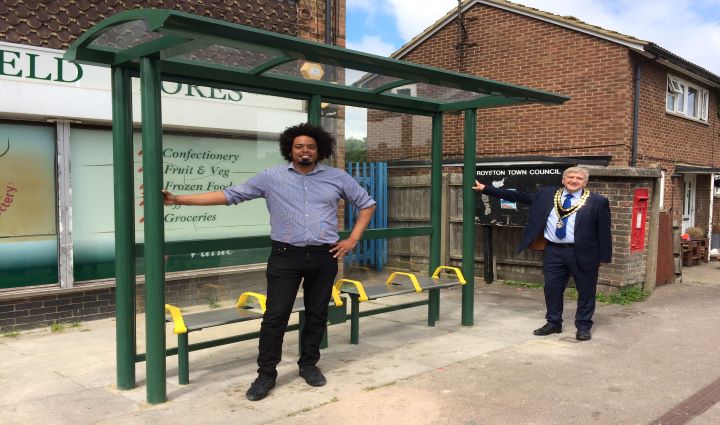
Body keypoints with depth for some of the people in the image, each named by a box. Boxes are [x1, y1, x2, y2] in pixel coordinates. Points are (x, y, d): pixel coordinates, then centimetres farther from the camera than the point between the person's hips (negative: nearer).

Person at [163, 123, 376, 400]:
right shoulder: (271, 177, 0)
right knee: (275, 315, -1)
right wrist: (179, 199, -7)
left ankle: (309, 365, 29)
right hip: (285, 256, -1)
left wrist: (353, 239, 2)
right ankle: (266, 373, 13)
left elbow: (367, 204, 13)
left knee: (317, 313, 10)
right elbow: (229, 194, -1)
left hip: (324, 257, 2)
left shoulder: (337, 177, 4)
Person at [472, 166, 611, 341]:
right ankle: (553, 323, 27)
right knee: (552, 288, 10)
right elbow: (517, 195, 7)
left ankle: (583, 326, 23)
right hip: (553, 251, 3)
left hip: (582, 254, -3)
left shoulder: (597, 201, -3)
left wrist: (604, 257, -7)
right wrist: (486, 188, 3)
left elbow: (604, 231, -2)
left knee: (585, 291, 7)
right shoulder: (547, 194, 6)